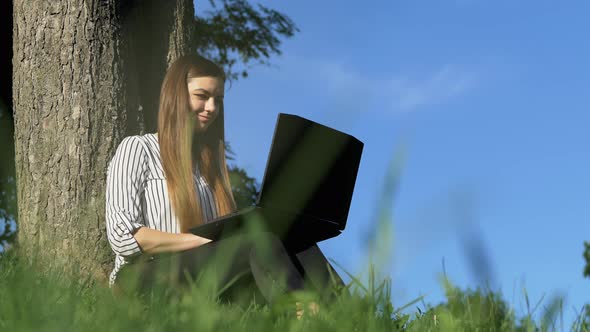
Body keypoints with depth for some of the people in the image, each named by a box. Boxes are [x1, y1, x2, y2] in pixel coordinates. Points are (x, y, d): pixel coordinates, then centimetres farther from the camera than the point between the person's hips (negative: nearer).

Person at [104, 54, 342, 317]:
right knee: (261, 242, -31)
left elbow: (227, 229, 18)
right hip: (147, 279, -5)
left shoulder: (209, 160, 26)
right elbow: (123, 237, -7)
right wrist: (205, 239, -14)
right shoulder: (138, 149, 6)